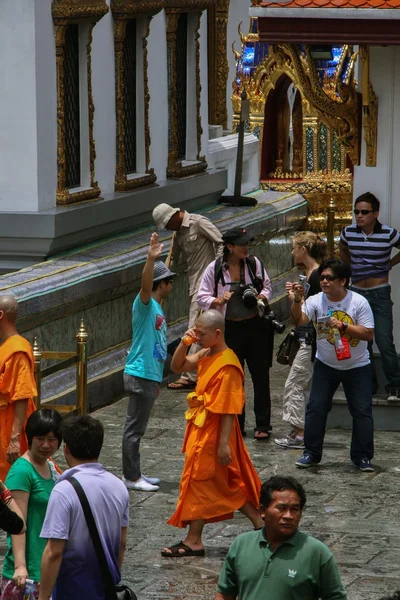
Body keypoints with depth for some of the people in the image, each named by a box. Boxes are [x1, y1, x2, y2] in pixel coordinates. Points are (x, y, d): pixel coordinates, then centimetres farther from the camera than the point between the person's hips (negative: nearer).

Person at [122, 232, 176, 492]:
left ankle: (135, 473, 21)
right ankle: (131, 477, -1)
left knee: (138, 428, 15)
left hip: (150, 376, 9)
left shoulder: (158, 309, 17)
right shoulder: (145, 304, -10)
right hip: (140, 375, -9)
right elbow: (145, 285, -34)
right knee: (135, 428, -4)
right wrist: (151, 260, -50)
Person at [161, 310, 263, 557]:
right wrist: (184, 343, -2)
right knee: (228, 484, 16)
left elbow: (229, 410, -22)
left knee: (199, 483, 0)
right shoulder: (206, 355, 5)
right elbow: (177, 366, 16)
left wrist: (223, 443, -22)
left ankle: (193, 541, 10)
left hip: (213, 433, -9)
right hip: (201, 428, 9)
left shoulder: (227, 365, -22)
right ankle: (260, 525, 24)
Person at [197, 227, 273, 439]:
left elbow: (267, 286, 11)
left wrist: (261, 297, -10)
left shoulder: (254, 264, -1)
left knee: (261, 376, 3)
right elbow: (202, 298, -1)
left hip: (256, 326, 1)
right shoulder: (215, 269, -6)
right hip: (230, 328, -1)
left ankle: (263, 425, 11)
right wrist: (219, 301, -20)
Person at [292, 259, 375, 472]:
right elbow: (299, 320, -24)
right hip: (325, 366, 2)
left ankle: (362, 457, 8)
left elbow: (368, 334, -18)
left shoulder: (359, 302, -15)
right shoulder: (316, 301, -10)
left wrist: (343, 326, -28)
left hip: (357, 367, -2)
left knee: (362, 411, -2)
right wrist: (297, 301, -40)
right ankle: (311, 453, 11)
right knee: (316, 408, -1)